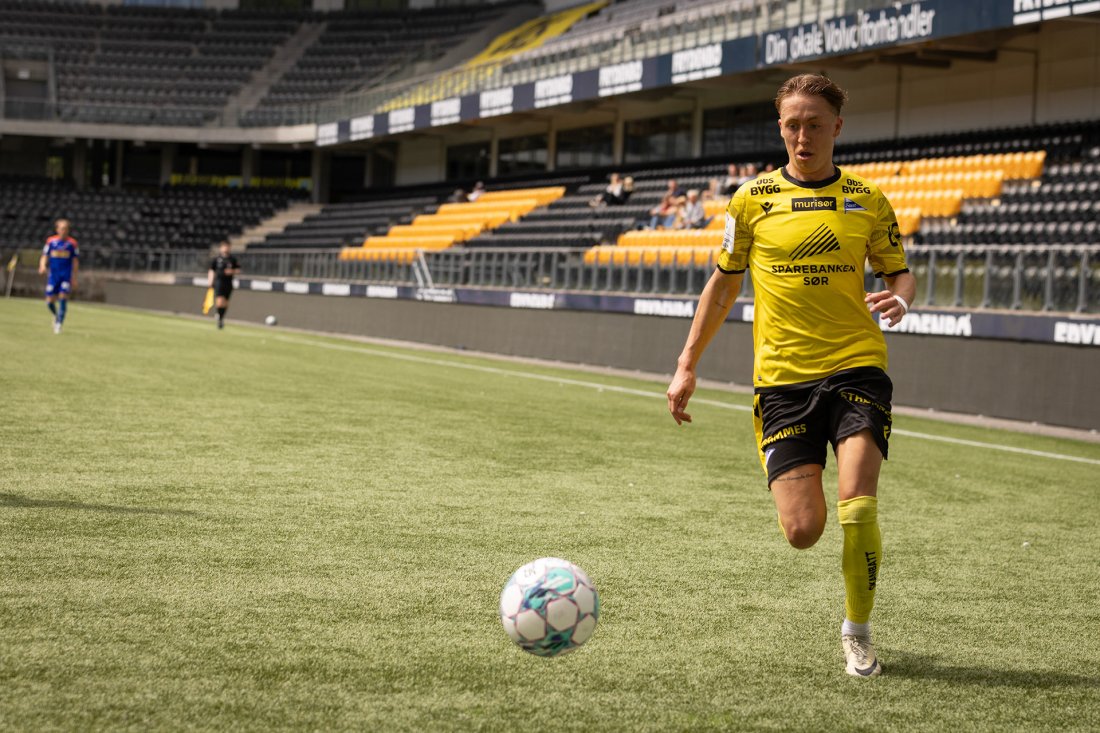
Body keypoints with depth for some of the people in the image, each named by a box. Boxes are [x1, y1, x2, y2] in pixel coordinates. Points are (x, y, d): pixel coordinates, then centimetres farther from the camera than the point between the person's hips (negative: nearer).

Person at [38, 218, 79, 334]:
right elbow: (44, 256, 5)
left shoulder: (72, 243, 0)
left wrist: (74, 278, 2)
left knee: (63, 298, -15)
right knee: (50, 301, 1)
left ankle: (59, 324, -8)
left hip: (66, 275, -2)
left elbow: (75, 261, 5)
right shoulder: (51, 241, 3)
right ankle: (56, 315, 32)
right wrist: (42, 266, -16)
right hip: (53, 275, 2)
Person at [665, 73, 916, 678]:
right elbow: (724, 281, 13)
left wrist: (898, 298, -9)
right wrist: (687, 366, 12)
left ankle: (858, 629, 6)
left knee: (856, 509, -18)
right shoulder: (753, 199, 5)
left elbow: (899, 272, 16)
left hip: (856, 366, 0)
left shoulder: (867, 202, 6)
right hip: (782, 377, 0)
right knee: (803, 532, -8)